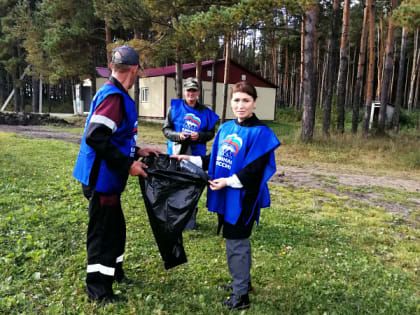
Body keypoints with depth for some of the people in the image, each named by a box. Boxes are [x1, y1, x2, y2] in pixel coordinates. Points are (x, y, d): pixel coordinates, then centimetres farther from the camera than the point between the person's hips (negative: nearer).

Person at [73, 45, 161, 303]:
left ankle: (114, 272, 40)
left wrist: (136, 151, 15)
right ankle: (98, 291, 17)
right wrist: (128, 164, -24)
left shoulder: (115, 94, 11)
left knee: (115, 227, 21)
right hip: (102, 178, -10)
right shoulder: (113, 96, -20)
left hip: (107, 178, 10)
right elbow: (95, 138, -29)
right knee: (103, 231, 2)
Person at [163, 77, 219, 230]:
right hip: (176, 153, 0)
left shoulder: (205, 112, 6)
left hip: (196, 155, 0)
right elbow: (166, 129, 4)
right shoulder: (174, 107, 4)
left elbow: (210, 133, 9)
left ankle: (190, 221, 17)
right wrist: (178, 135, -15)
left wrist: (199, 136, -11)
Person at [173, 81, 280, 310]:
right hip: (226, 196, 7)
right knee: (237, 240, 19)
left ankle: (241, 295, 17)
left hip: (242, 197, -7)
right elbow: (216, 159, 15)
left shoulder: (259, 132, -14)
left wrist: (228, 181, -20)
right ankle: (243, 282, 37)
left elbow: (255, 170, -18)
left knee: (236, 242, 1)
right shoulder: (226, 128, 8)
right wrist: (190, 159, 13)